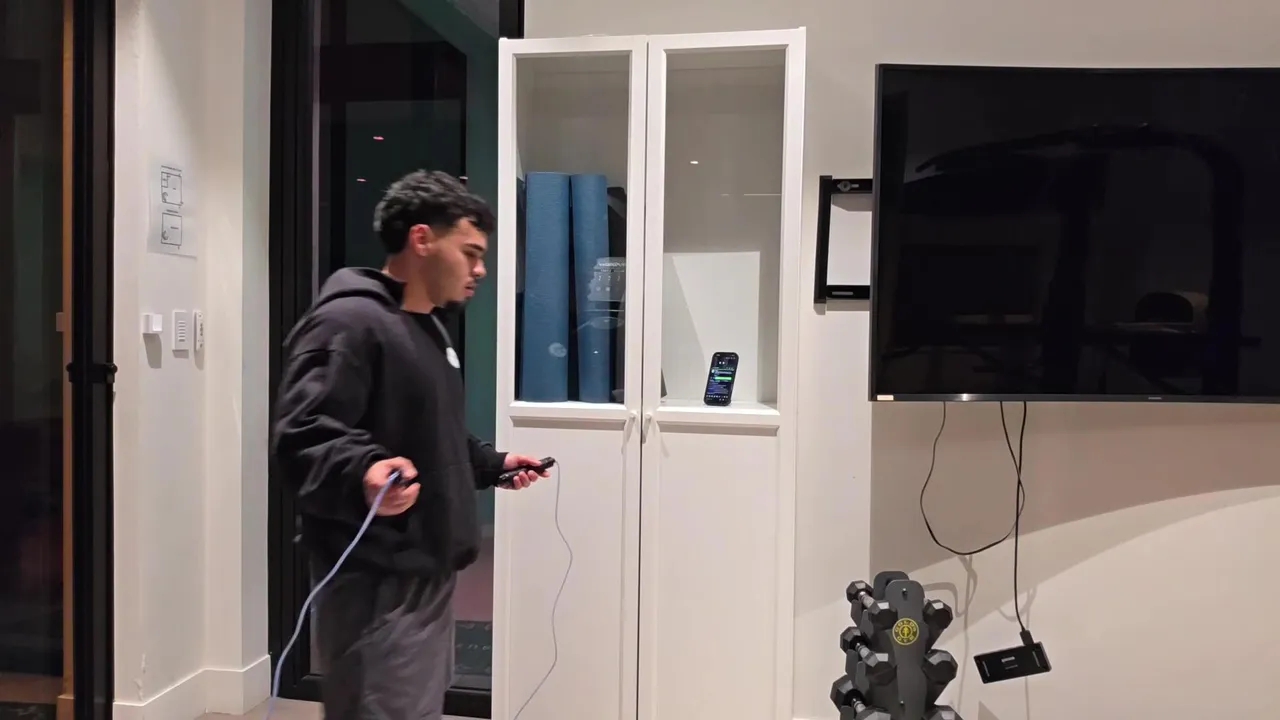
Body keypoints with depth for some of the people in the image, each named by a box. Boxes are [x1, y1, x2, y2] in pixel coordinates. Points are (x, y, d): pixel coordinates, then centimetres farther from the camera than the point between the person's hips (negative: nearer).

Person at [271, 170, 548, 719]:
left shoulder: (428, 327, 18)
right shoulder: (349, 321, -17)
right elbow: (301, 437, -28)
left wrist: (492, 465, 23)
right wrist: (363, 472, -45)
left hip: (428, 574, 11)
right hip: (378, 585, -10)